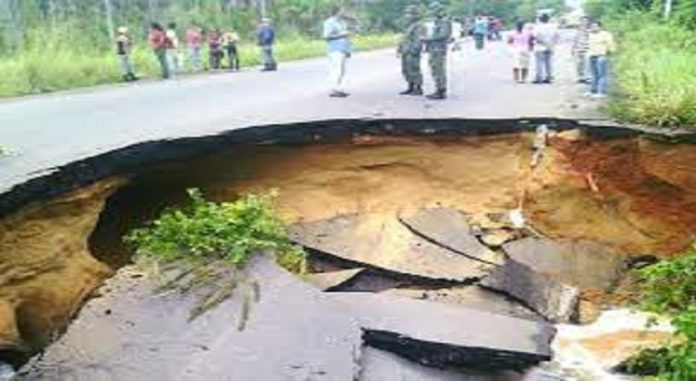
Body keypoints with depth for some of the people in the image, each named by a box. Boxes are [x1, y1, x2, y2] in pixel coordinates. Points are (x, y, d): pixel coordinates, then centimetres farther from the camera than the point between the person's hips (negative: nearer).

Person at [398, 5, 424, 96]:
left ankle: (419, 89, -3)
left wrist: (413, 51, -25)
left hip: (412, 52, -10)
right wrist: (400, 49, 19)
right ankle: (411, 88, 16)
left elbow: (419, 40, -19)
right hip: (406, 52, 10)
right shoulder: (409, 25, 19)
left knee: (414, 70, -8)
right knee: (406, 70, 10)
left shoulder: (419, 26, -11)